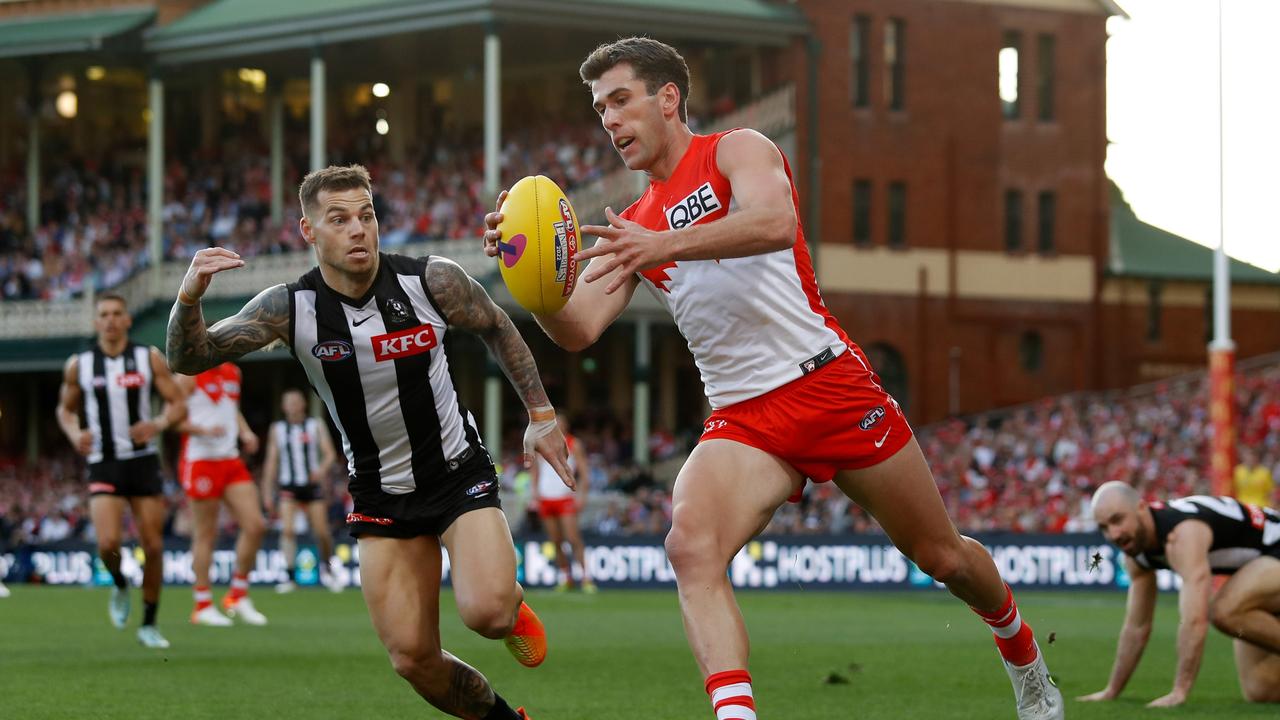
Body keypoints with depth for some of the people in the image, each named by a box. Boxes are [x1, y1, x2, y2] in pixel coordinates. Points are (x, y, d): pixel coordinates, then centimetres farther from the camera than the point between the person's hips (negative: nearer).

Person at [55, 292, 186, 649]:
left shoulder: (149, 358, 0)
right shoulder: (79, 365, 2)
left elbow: (179, 404, 2)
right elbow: (65, 409, 15)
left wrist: (158, 424, -19)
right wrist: (74, 434, -7)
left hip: (143, 462, 1)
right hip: (103, 466, -1)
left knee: (153, 545, 0)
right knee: (108, 543, -19)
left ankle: (149, 624, 15)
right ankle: (120, 586, 16)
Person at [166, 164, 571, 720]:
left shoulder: (432, 281, -16)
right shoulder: (289, 308, -14)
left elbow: (496, 329, 4)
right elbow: (189, 359, -17)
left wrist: (540, 414, 2)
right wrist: (189, 298, -37)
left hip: (459, 474, -2)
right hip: (380, 496, 2)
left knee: (486, 612, -26)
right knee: (413, 659, -4)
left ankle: (513, 609, 12)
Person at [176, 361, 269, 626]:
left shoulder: (233, 372, 14)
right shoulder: (190, 374, -8)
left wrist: (245, 432, 9)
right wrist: (203, 430, -24)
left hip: (231, 460, 7)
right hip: (201, 462, -7)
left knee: (255, 526, -1)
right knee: (206, 535, -2)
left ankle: (239, 596, 12)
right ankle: (203, 606, 7)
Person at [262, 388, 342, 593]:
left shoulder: (316, 426, 5)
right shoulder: (277, 429, 9)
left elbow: (330, 453, -1)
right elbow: (271, 461, 10)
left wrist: (322, 469, -22)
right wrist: (267, 492, 6)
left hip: (313, 484, 0)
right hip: (288, 486, 0)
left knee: (322, 533, -3)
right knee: (287, 530, -17)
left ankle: (326, 570, 22)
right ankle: (290, 576, -18)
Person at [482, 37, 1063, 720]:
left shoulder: (737, 151, -1)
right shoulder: (631, 228, 14)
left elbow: (776, 222, -25)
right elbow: (578, 329, 0)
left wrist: (664, 246, -39)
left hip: (829, 381, -3)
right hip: (743, 419, 4)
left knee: (942, 556, 10)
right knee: (690, 545, -29)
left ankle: (1026, 664, 40)